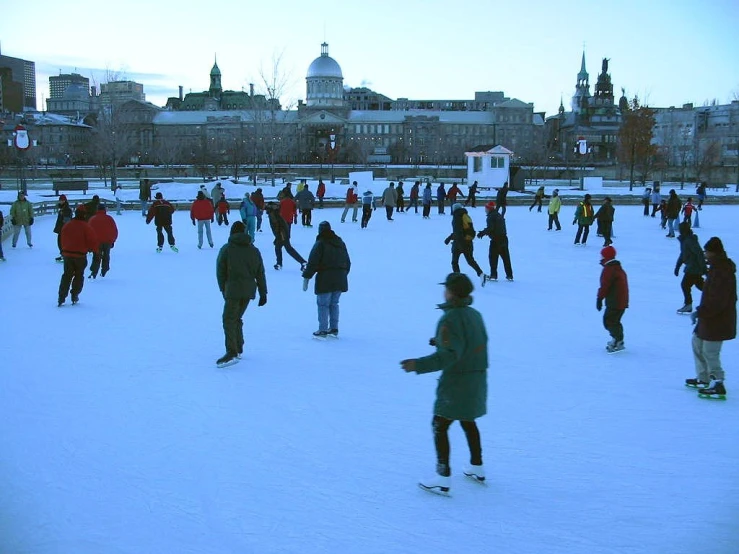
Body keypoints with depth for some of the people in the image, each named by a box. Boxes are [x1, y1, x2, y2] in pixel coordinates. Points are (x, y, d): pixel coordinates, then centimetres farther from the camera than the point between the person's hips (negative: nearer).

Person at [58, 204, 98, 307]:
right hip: (80, 255, -4)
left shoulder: (66, 226, 3)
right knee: (79, 276, 12)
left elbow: (63, 240, 11)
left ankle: (61, 297, 3)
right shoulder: (86, 227, -12)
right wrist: (94, 250, 6)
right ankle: (75, 296, 11)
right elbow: (92, 240, -12)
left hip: (67, 254, 4)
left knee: (66, 276, 11)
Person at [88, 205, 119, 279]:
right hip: (108, 242, 1)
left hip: (97, 242, -1)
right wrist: (112, 241, 15)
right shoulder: (109, 219, 3)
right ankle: (103, 272, 16)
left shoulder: (93, 219, 2)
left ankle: (94, 273, -11)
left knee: (96, 258, 3)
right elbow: (115, 231, 5)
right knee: (106, 257, 16)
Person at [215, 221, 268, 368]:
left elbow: (220, 272, 0)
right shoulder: (254, 250, 9)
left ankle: (231, 353, -19)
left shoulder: (226, 249, -3)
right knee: (237, 318, 19)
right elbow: (260, 273, 10)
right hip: (248, 291, 6)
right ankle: (238, 349, 24)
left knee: (229, 320, -7)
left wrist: (223, 289, 12)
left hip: (233, 290, -5)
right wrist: (263, 293, 14)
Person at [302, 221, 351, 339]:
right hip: (340, 279, 6)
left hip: (325, 280, -6)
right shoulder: (340, 243, 13)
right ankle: (334, 329, 18)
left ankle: (322, 331, 0)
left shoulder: (320, 244, -8)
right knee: (334, 304, 17)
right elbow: (347, 263, 20)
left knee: (323, 304, 1)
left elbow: (312, 263, -12)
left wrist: (306, 278, -8)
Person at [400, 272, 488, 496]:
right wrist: (441, 342, 27)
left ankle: (443, 478, -1)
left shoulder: (450, 319, -20)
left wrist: (419, 364, -30)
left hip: (456, 382, -9)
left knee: (440, 426, 0)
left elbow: (449, 355, -27)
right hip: (477, 379, 9)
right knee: (468, 421, 24)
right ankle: (477, 468, 34)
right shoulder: (475, 314, 6)